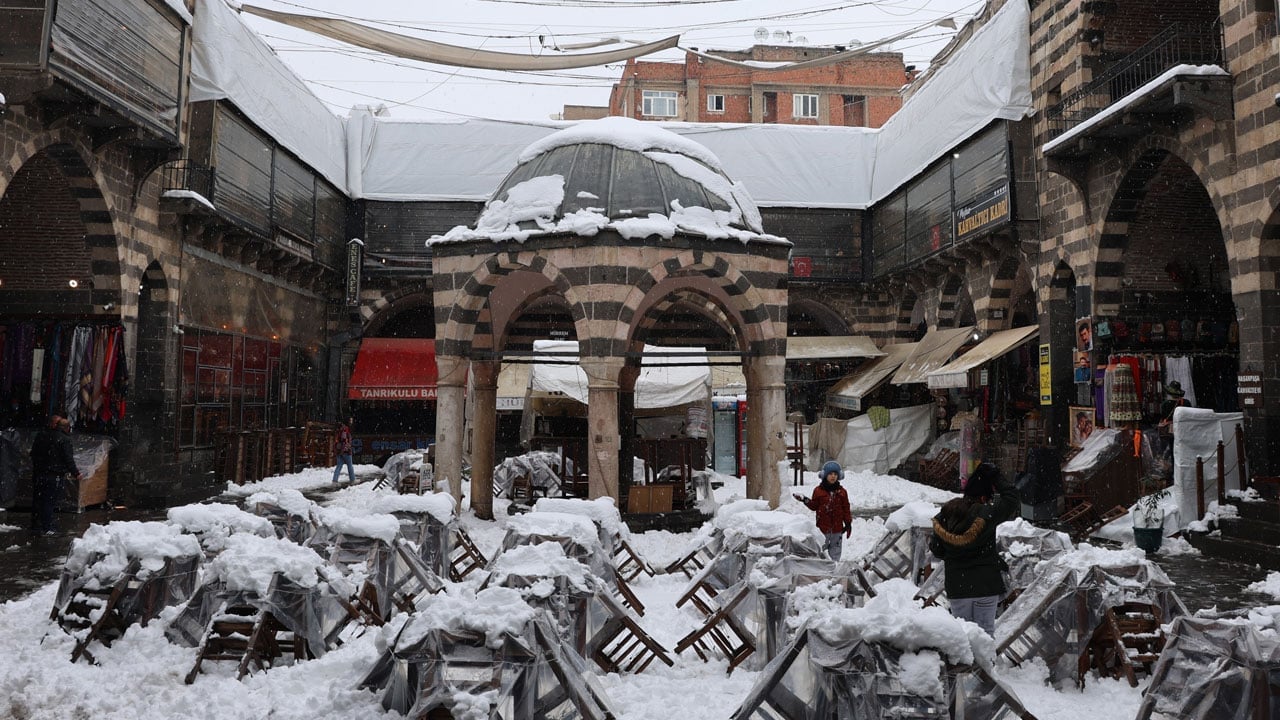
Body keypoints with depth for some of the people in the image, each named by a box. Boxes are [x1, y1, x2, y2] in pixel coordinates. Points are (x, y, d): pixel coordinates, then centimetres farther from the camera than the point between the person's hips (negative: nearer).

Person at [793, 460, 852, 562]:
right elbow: (814, 506, 4)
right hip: (823, 527, -2)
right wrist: (805, 500, -11)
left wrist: (848, 523, 3)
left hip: (837, 528, 2)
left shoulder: (842, 492, 3)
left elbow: (846, 509, 6)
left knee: (835, 551, 10)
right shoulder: (818, 491, -1)